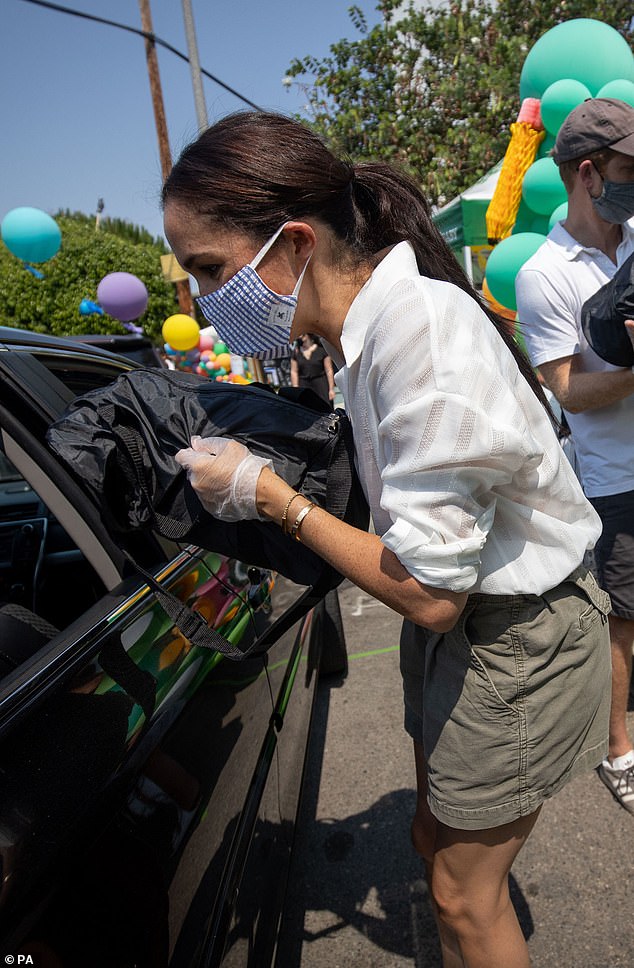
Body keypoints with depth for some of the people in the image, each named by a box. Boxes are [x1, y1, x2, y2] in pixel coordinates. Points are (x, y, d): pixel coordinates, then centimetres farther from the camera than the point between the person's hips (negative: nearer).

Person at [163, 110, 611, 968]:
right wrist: (265, 485, -3)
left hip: (515, 641, -8)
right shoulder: (370, 320, -1)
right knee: (436, 840, 24)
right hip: (457, 619, 8)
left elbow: (429, 595, -27)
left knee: (464, 896, 11)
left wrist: (268, 494, -19)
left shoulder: (421, 336, -30)